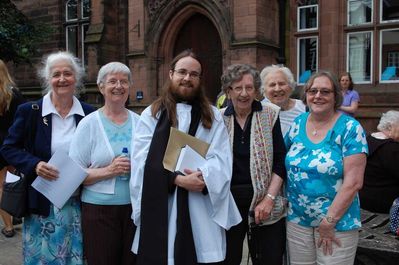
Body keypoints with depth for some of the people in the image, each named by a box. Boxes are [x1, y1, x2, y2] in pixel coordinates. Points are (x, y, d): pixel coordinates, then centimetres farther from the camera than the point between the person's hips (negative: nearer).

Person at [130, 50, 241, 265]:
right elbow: (143, 161, -5)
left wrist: (202, 177, -20)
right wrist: (178, 179, -18)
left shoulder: (213, 117, 11)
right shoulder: (151, 114, 6)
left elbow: (221, 160, 0)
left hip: (201, 211, 1)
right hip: (160, 210, -1)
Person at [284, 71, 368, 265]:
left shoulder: (350, 128, -11)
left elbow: (353, 182, -15)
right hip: (296, 219, 4)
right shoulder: (297, 124, 3)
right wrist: (284, 202, 1)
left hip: (337, 223, -4)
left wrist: (329, 222, -15)